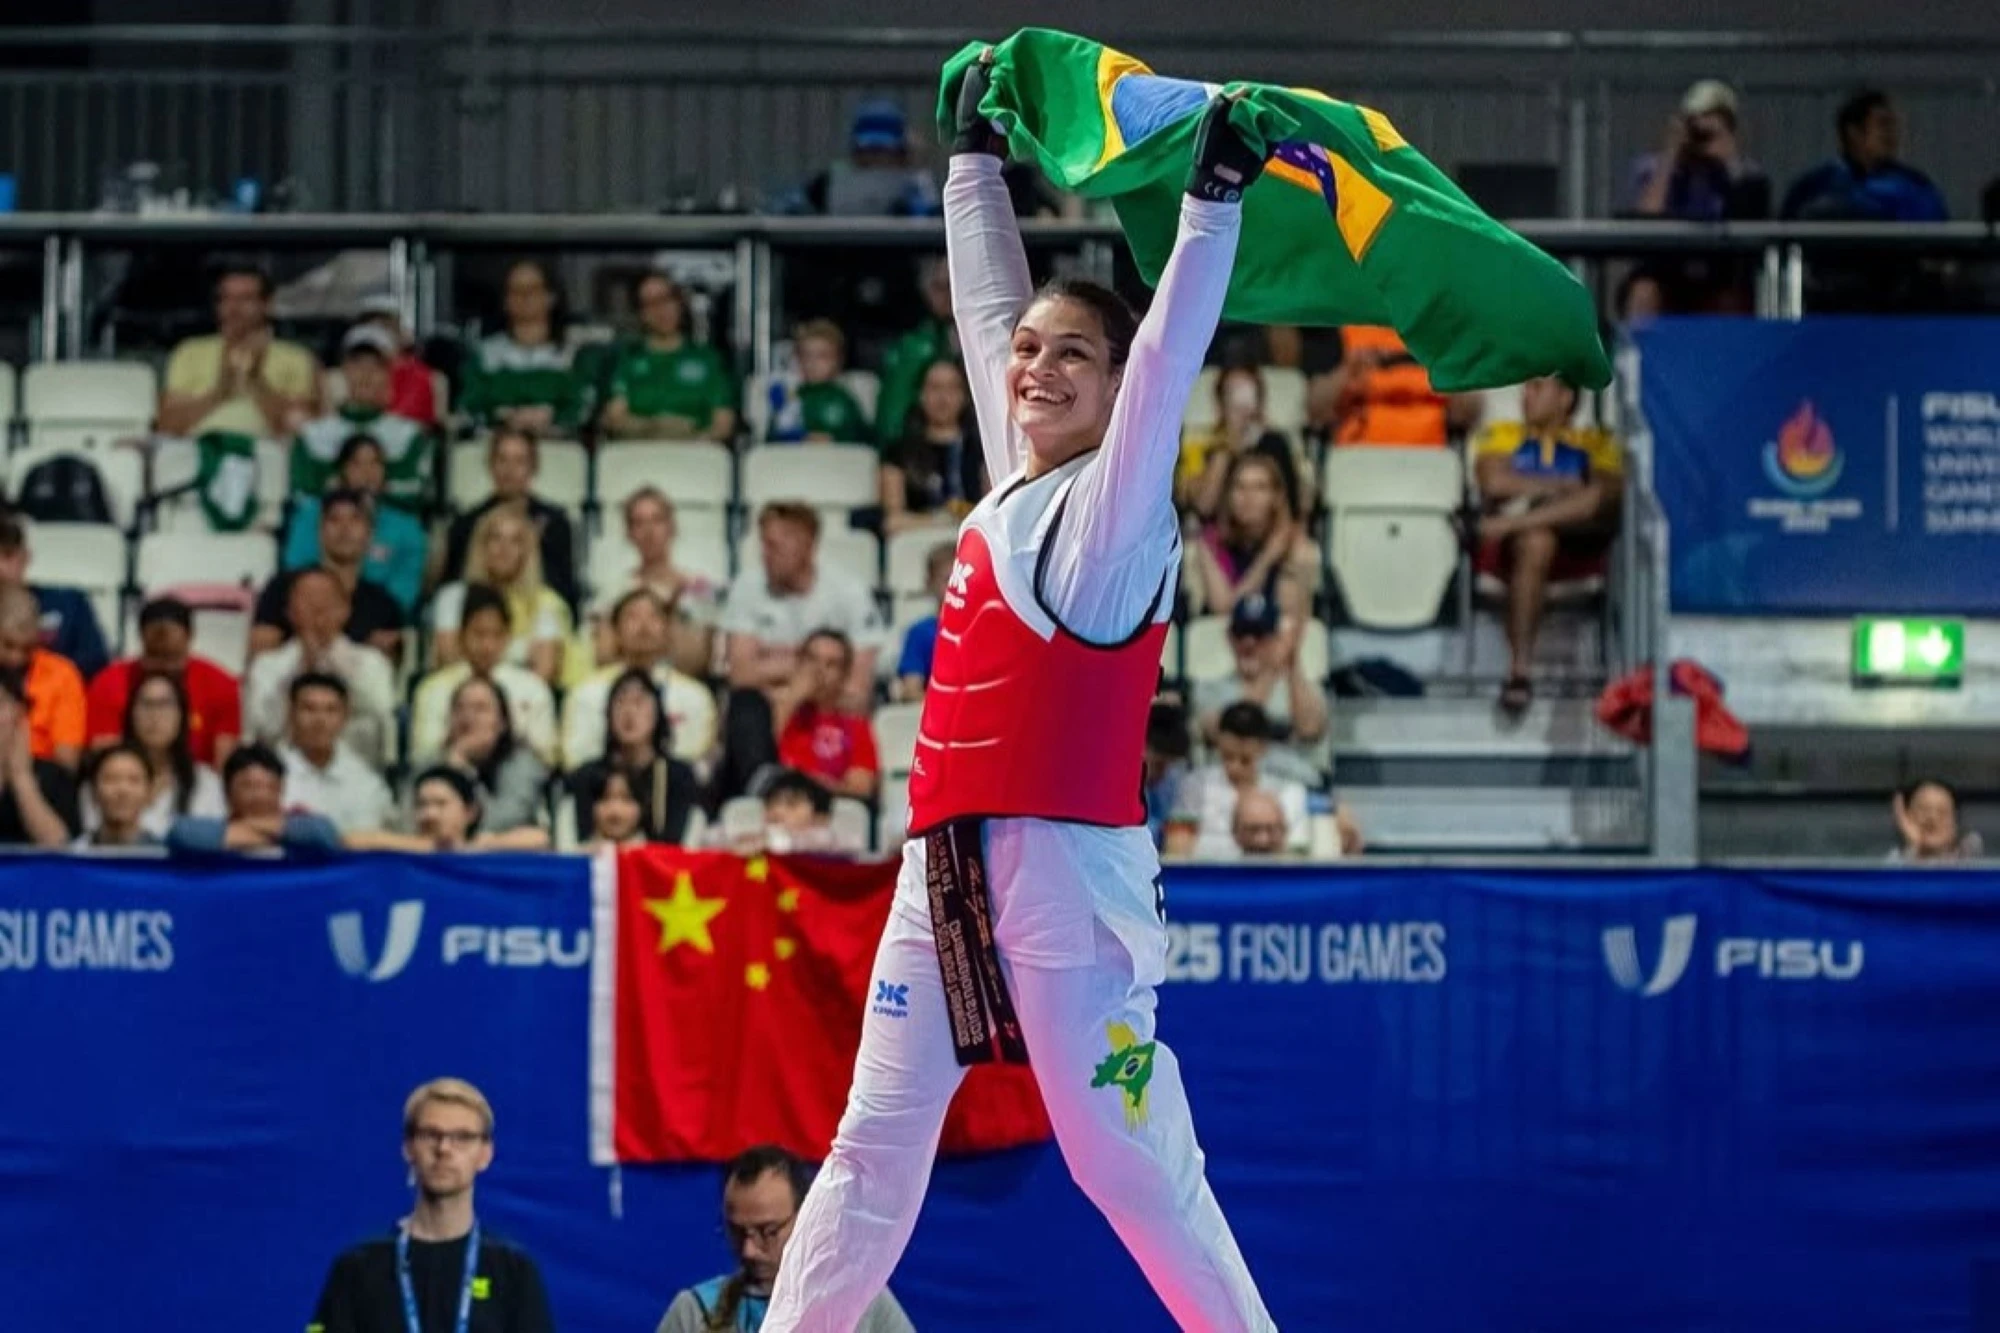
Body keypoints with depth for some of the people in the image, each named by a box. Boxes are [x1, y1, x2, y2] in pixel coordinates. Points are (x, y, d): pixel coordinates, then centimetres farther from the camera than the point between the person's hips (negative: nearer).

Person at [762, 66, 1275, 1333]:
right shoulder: (1016, 483, 17)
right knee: (878, 1143, 8)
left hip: (1069, 858, -8)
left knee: (1128, 1155, -9)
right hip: (947, 858, 8)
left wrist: (1213, 200, -20)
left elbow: (1168, 362, -15)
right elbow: (986, 301, 25)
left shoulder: (1118, 503, -2)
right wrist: (977, 157, 31)